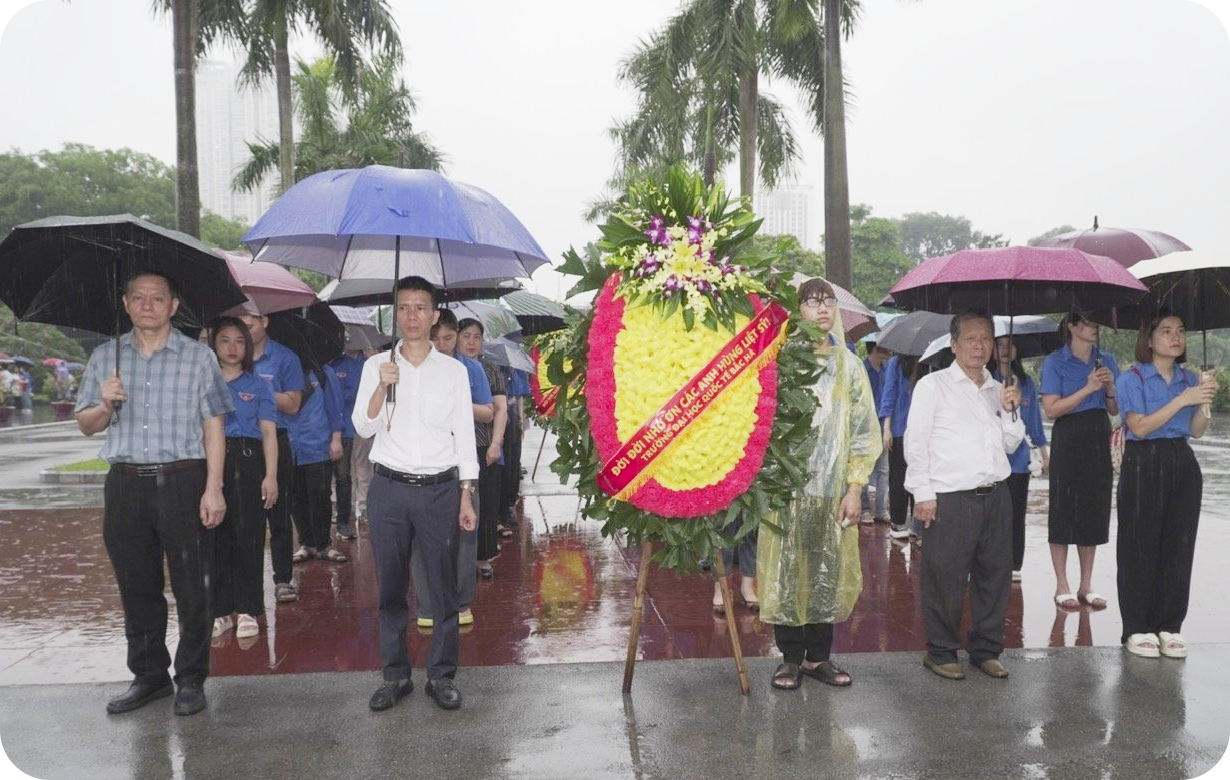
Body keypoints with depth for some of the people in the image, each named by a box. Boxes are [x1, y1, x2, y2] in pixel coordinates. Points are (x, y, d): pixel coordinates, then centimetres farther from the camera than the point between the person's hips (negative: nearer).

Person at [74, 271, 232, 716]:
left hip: (182, 483, -3)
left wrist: (213, 488, -11)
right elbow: (86, 426, 15)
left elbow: (213, 425, -2)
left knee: (192, 587, 1)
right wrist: (105, 404, -9)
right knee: (136, 587, 11)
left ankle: (191, 679, 14)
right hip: (125, 484, 3)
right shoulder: (104, 358, 12)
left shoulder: (197, 357, 2)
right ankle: (148, 675, 25)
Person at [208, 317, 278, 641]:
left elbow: (269, 433, 4)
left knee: (248, 535, -2)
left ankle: (247, 610, 7)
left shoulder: (258, 385, 10)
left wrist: (271, 476, -4)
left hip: (248, 462, -1)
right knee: (216, 536, 2)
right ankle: (220, 611, 12)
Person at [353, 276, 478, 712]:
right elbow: (363, 428, 2)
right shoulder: (376, 366, 7)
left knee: (443, 586, 2)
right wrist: (381, 387, -15)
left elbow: (464, 435, 5)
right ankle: (395, 675, 19)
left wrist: (466, 497, 0)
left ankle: (442, 675, 15)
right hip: (389, 488, 1)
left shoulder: (453, 370, 5)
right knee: (390, 586, 6)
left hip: (440, 489, -1)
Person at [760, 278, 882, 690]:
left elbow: (865, 431, 9)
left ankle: (818, 656, 23)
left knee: (828, 574, 8)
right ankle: (791, 658, 18)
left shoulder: (849, 365, 9)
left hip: (833, 489, 3)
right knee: (786, 573, 4)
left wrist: (854, 488, 2)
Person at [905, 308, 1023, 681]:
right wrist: (923, 494, -10)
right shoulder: (932, 385, 0)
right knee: (945, 578, -2)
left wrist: (1010, 411, 3)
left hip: (995, 495, 6)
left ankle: (985, 649, 25)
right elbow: (915, 443, -4)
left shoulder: (997, 390, 17)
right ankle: (941, 652, 12)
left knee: (995, 574, 10)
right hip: (950, 499, -6)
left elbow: (1010, 445, 20)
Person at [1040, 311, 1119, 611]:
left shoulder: (1106, 360, 10)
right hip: (1068, 440, -5)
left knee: (1094, 510, 8)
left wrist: (1110, 388, -6)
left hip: (1099, 439, 5)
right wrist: (1088, 388, -16)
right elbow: (1051, 409, -12)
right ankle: (1062, 586, 6)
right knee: (1064, 510, -2)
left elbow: (1115, 410, 13)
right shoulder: (1055, 361, -4)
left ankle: (1086, 585, 18)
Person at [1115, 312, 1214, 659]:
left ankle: (1169, 626, 14)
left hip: (1182, 464, 5)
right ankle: (1137, 629, 4)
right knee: (1140, 548, -2)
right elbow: (1140, 427, -14)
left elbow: (1197, 431, 11)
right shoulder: (1132, 379, -4)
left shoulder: (1189, 379, 12)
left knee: (1179, 546, 5)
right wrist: (1181, 400, -18)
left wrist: (1204, 402, -6)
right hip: (1144, 465, -5)